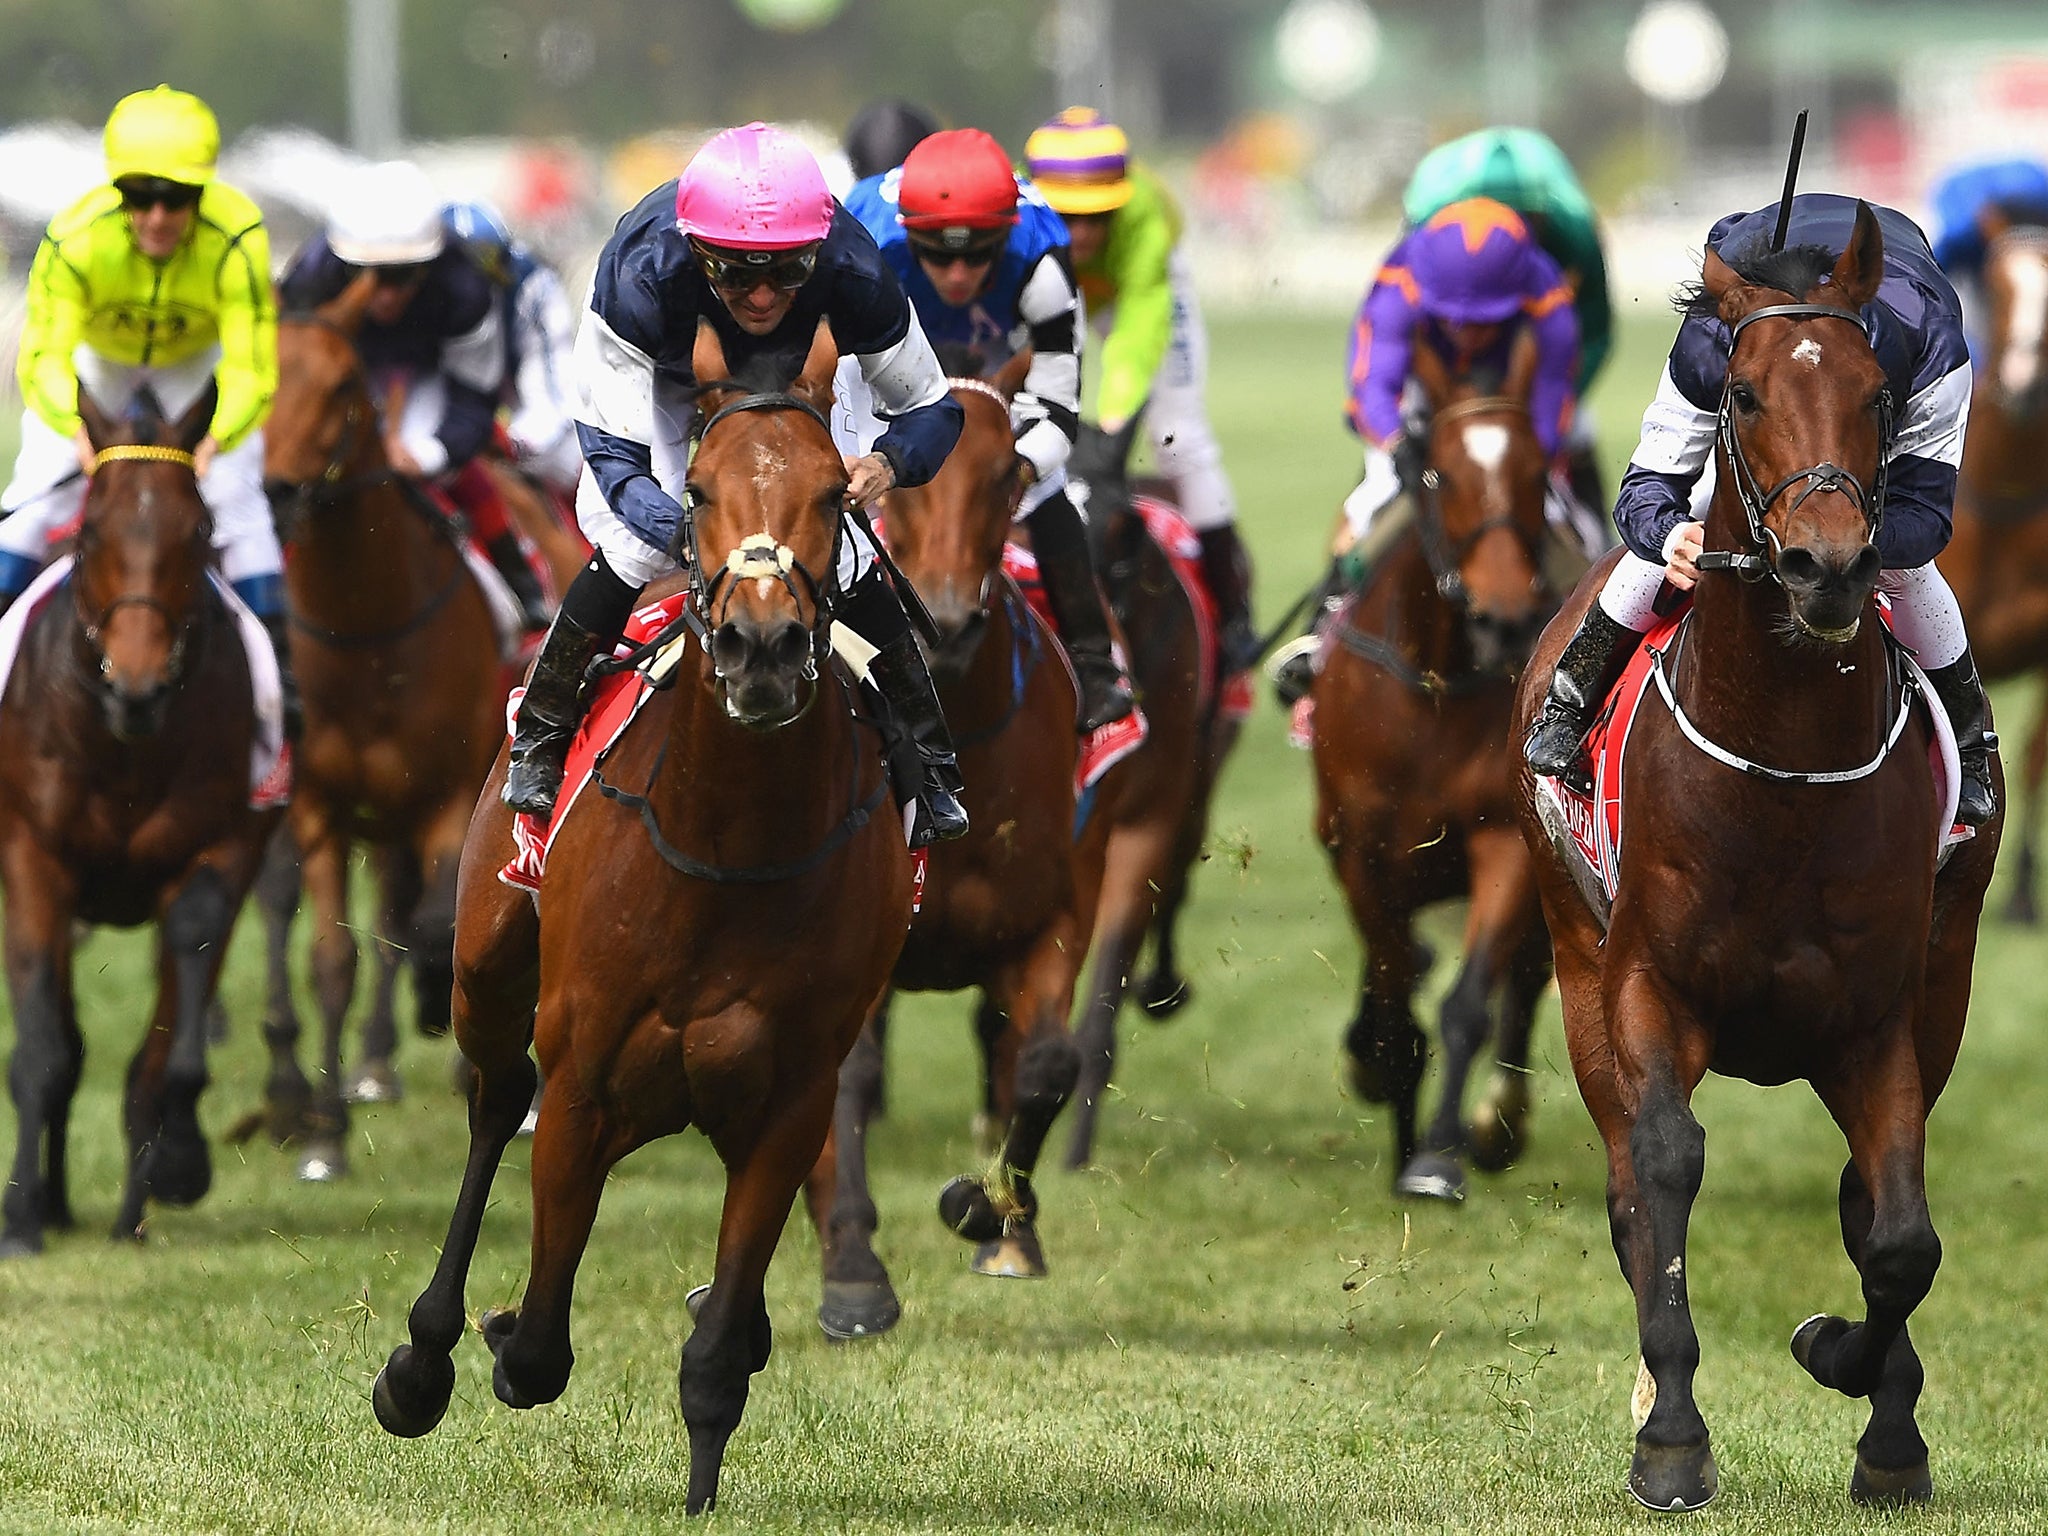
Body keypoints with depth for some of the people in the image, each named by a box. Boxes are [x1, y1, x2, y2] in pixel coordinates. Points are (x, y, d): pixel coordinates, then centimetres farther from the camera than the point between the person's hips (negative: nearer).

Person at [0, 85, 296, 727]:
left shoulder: (237, 240, -38)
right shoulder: (76, 239, -38)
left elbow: (250, 369, -39)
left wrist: (218, 440, -57)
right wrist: (73, 430, -58)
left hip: (197, 361, 0)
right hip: (93, 356, 0)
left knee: (237, 500, -7)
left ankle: (276, 667, 6)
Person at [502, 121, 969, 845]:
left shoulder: (854, 276, -39)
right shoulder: (640, 274, -44)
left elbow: (932, 407, -23)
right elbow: (612, 451, -38)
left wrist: (888, 462, -47)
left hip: (786, 385, 1)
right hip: (663, 382, -1)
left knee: (845, 555, -13)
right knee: (636, 543, -21)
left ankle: (929, 763, 3)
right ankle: (539, 738, 1)